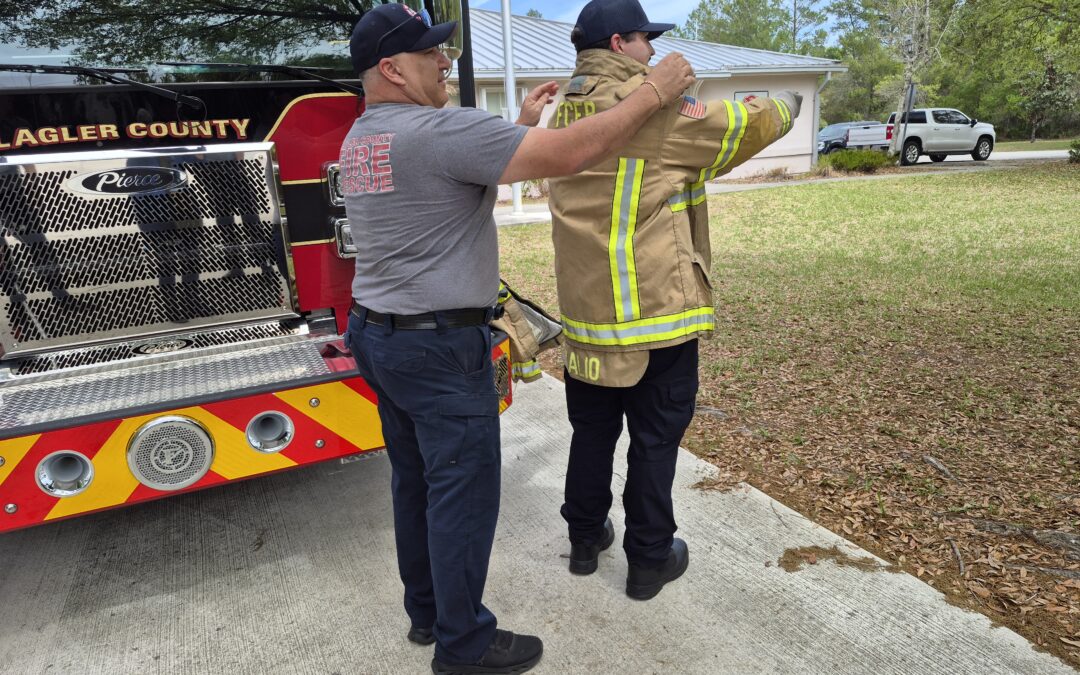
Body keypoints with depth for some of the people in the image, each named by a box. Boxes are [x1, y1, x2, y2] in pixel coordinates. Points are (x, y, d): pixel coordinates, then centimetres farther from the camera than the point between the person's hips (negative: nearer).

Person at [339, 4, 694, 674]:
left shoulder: (360, 138, 11)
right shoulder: (439, 130, -19)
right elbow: (569, 154, -22)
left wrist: (522, 124, 22)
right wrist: (653, 93, -9)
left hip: (379, 336, 10)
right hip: (440, 349, -10)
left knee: (415, 482, 19)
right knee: (463, 494, 4)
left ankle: (427, 612, 37)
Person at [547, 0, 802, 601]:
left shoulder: (566, 116, 8)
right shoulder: (657, 113, -12)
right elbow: (743, 125, 1)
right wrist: (786, 109, 20)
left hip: (586, 309, 7)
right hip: (656, 311, -6)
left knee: (592, 431, 18)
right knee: (655, 440, 8)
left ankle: (585, 538, 34)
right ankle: (649, 560, 22)